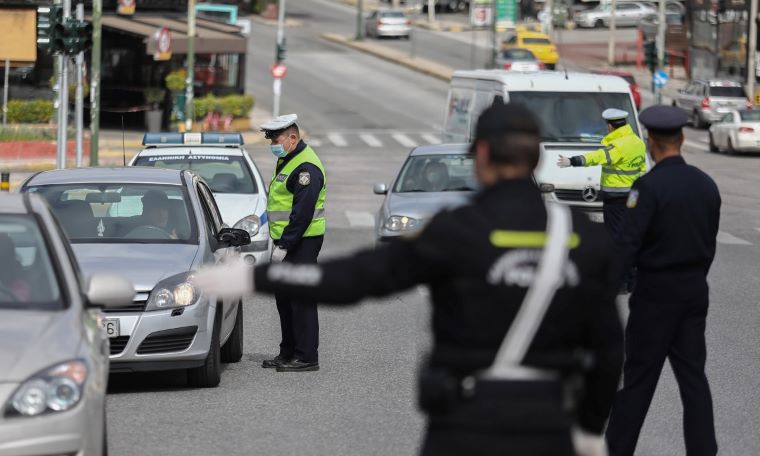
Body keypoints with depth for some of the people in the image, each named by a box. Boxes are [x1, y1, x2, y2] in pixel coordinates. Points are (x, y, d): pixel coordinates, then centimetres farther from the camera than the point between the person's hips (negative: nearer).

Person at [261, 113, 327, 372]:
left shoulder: (306, 167, -17)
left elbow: (302, 213, -23)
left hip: (302, 242, -11)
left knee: (301, 299, -9)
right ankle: (288, 353, 23)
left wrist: (284, 245, -23)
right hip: (287, 242, 11)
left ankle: (306, 357, -7)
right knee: (284, 297, 15)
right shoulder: (286, 161, 16)